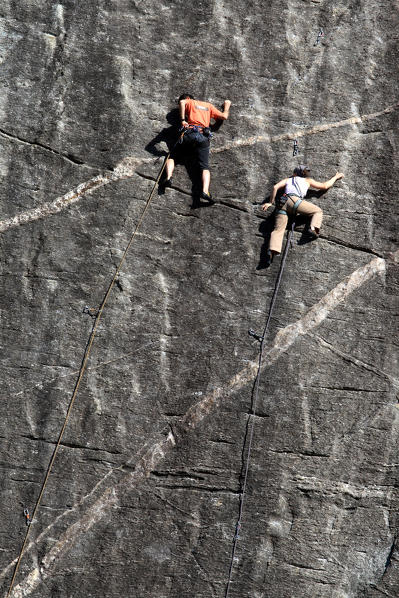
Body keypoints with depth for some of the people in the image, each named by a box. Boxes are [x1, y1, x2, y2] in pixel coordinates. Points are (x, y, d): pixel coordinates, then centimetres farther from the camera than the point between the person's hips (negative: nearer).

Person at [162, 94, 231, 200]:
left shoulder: (190, 102, 18)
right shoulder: (208, 105, 28)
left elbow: (182, 102, -6)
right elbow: (224, 116, 26)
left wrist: (182, 120, -6)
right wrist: (227, 106, 45)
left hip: (189, 133, -2)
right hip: (203, 137, 2)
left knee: (171, 156, 13)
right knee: (205, 167, -7)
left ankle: (168, 177, -13)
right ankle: (205, 191, -31)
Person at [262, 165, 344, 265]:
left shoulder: (287, 180, 33)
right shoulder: (307, 180, 29)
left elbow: (275, 187, 18)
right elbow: (325, 186, 30)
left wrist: (271, 203, 26)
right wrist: (335, 177, 46)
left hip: (282, 204, 3)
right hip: (294, 200, -3)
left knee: (278, 230, -7)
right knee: (318, 211, 15)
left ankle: (271, 251, -32)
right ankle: (313, 228, -14)